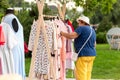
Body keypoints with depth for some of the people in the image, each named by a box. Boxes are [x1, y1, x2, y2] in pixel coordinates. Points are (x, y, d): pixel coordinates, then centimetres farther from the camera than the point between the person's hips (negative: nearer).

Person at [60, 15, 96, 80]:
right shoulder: (92, 30, 18)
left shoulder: (81, 28, -9)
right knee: (87, 74, 11)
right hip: (92, 54, 9)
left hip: (83, 55, -9)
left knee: (81, 75, -6)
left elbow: (71, 36, -19)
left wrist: (61, 33, -8)